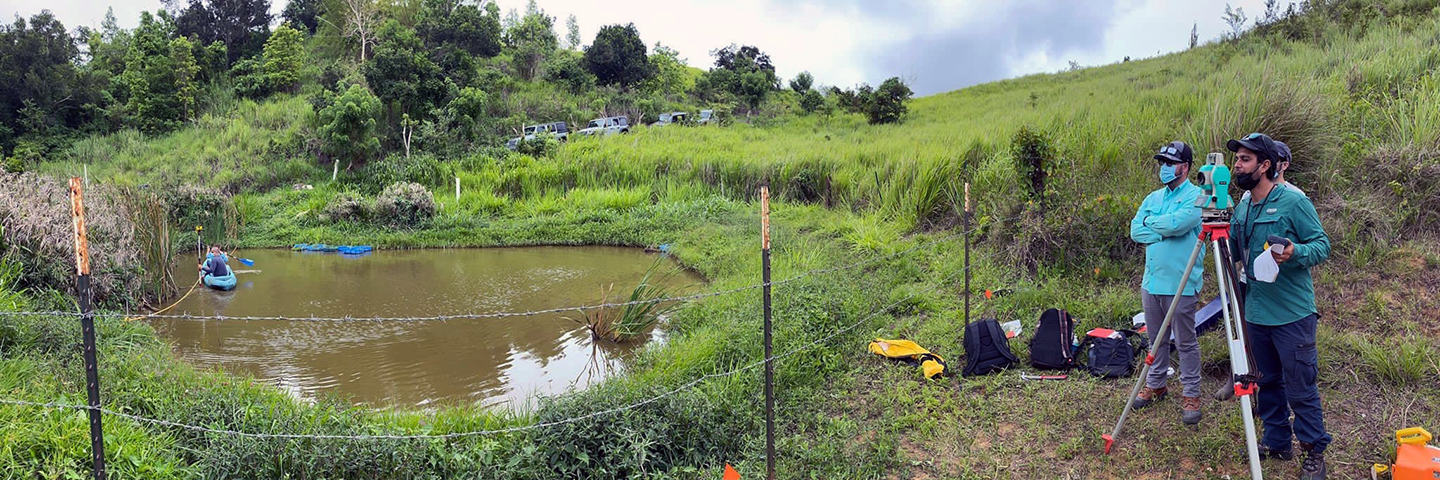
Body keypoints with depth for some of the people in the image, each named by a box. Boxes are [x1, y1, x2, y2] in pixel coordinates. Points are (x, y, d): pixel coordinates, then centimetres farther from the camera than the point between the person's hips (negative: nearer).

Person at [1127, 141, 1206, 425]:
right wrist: (1164, 231, -11)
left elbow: (1176, 223, -24)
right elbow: (1135, 231, 4)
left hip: (1180, 285, -7)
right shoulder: (1154, 197, 13)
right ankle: (1155, 385, 30)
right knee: (1155, 338, 17)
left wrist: (1151, 222, -5)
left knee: (1186, 342, 2)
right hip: (1152, 281, 7)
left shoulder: (1196, 197, -8)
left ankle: (1191, 396, 11)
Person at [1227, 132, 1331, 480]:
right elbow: (1236, 253, 15)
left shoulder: (1294, 202, -11)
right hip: (1256, 314, 7)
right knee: (1268, 382, 17)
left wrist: (1296, 252, -29)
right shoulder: (1242, 208, 8)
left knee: (1300, 389, 1)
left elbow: (1322, 246, -10)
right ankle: (1277, 443, 30)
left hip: (1292, 316, -6)